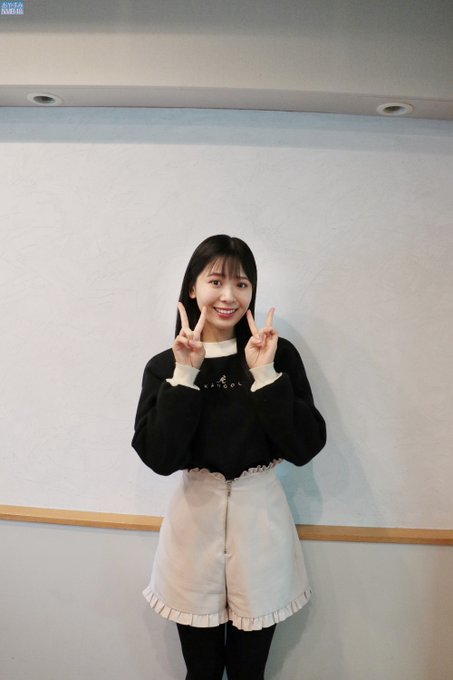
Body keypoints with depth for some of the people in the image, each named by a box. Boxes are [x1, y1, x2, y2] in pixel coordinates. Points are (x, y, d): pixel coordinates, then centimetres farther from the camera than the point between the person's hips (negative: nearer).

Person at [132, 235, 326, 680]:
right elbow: (159, 458, -14)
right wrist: (185, 374, -19)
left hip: (260, 516, 0)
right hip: (195, 516, 1)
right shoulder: (164, 366, -4)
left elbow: (305, 447, -11)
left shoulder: (279, 355, -6)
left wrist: (264, 373, -19)